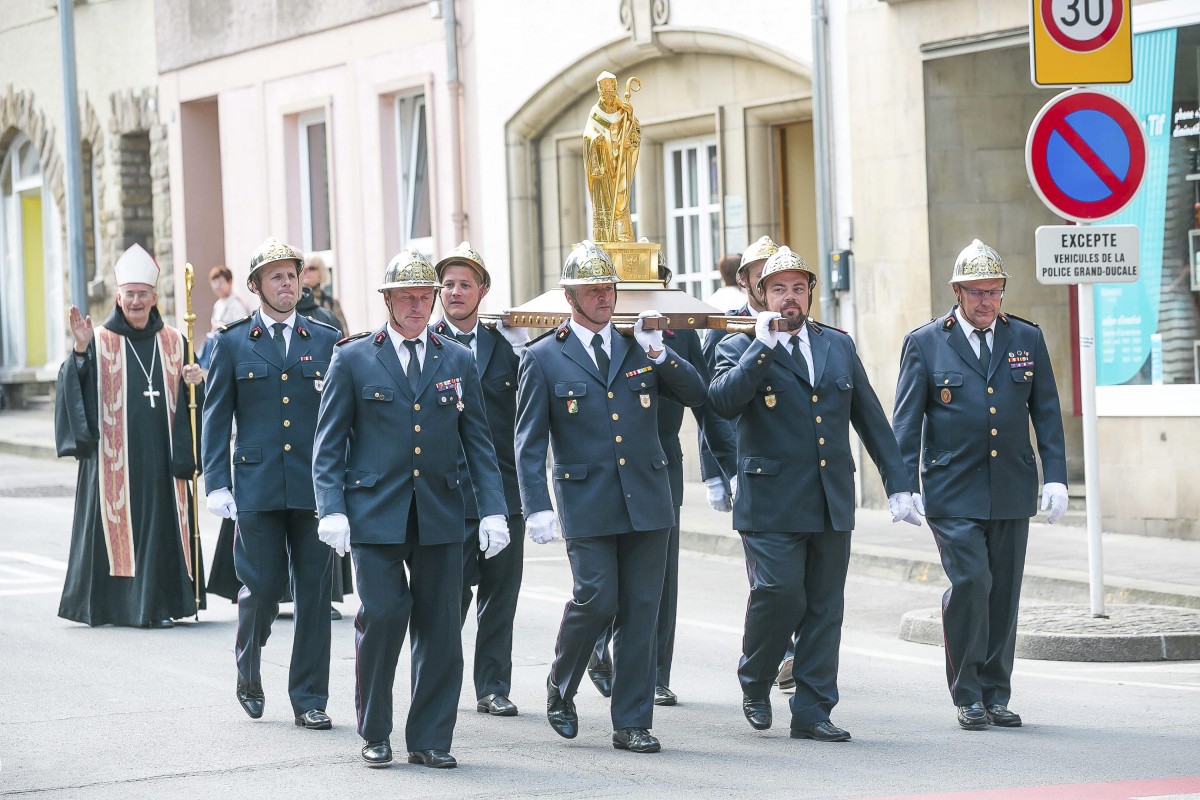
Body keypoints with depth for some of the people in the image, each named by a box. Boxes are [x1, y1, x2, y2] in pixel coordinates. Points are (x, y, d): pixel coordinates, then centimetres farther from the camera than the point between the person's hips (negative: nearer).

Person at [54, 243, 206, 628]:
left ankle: (158, 603, 4)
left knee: (162, 523, -1)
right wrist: (80, 352, -22)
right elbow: (73, 390, -8)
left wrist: (195, 382, -7)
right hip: (114, 459, -2)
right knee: (114, 521, -3)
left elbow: (190, 399, 14)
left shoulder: (173, 343, 11)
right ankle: (105, 603, 4)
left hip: (160, 457, 2)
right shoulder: (99, 341, 3)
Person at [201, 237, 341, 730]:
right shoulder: (232, 344, 6)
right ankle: (248, 674, 24)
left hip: (315, 486, 1)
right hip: (257, 487, -1)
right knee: (262, 586, -3)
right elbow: (216, 418, 5)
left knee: (314, 592, 1)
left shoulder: (326, 340, 10)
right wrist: (216, 484, -3)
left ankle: (309, 698, 8)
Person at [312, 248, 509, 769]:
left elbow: (478, 443, 11)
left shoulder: (458, 361, 11)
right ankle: (374, 735, 8)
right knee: (382, 617, -9)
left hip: (440, 516, 3)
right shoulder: (352, 360, 4)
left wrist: (492, 510, 2)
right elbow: (329, 444, 3)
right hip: (374, 515, -2)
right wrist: (331, 509, -9)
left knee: (439, 628, 1)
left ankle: (429, 740, 10)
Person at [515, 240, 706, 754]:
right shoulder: (543, 359, 2)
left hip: (647, 502, 3)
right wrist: (536, 508, -11)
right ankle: (560, 687, 16)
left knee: (640, 613, 2)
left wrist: (661, 356, -9)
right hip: (587, 506, -3)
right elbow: (529, 442, -1)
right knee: (596, 600, -11)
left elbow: (696, 396, 6)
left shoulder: (638, 347, 11)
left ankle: (632, 723, 9)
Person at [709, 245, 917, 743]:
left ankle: (812, 711, 9)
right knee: (779, 595, -12)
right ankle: (755, 684, 14)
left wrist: (897, 484, 12)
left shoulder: (838, 346, 14)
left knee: (824, 607, 4)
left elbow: (871, 419, 16)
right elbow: (723, 402, -18)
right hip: (772, 506, -4)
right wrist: (762, 346, -19)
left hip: (832, 504, 4)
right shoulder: (740, 349, 2)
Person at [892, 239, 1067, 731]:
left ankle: (996, 694, 16)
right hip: (952, 492, -3)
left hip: (1012, 490, 3)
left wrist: (1055, 477, 2)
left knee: (1004, 592, 5)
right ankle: (968, 695, -2)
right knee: (970, 581, -14)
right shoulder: (925, 343, 1)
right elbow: (906, 421, 1)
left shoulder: (1027, 339, 9)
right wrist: (905, 485, -7)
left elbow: (1047, 413, 10)